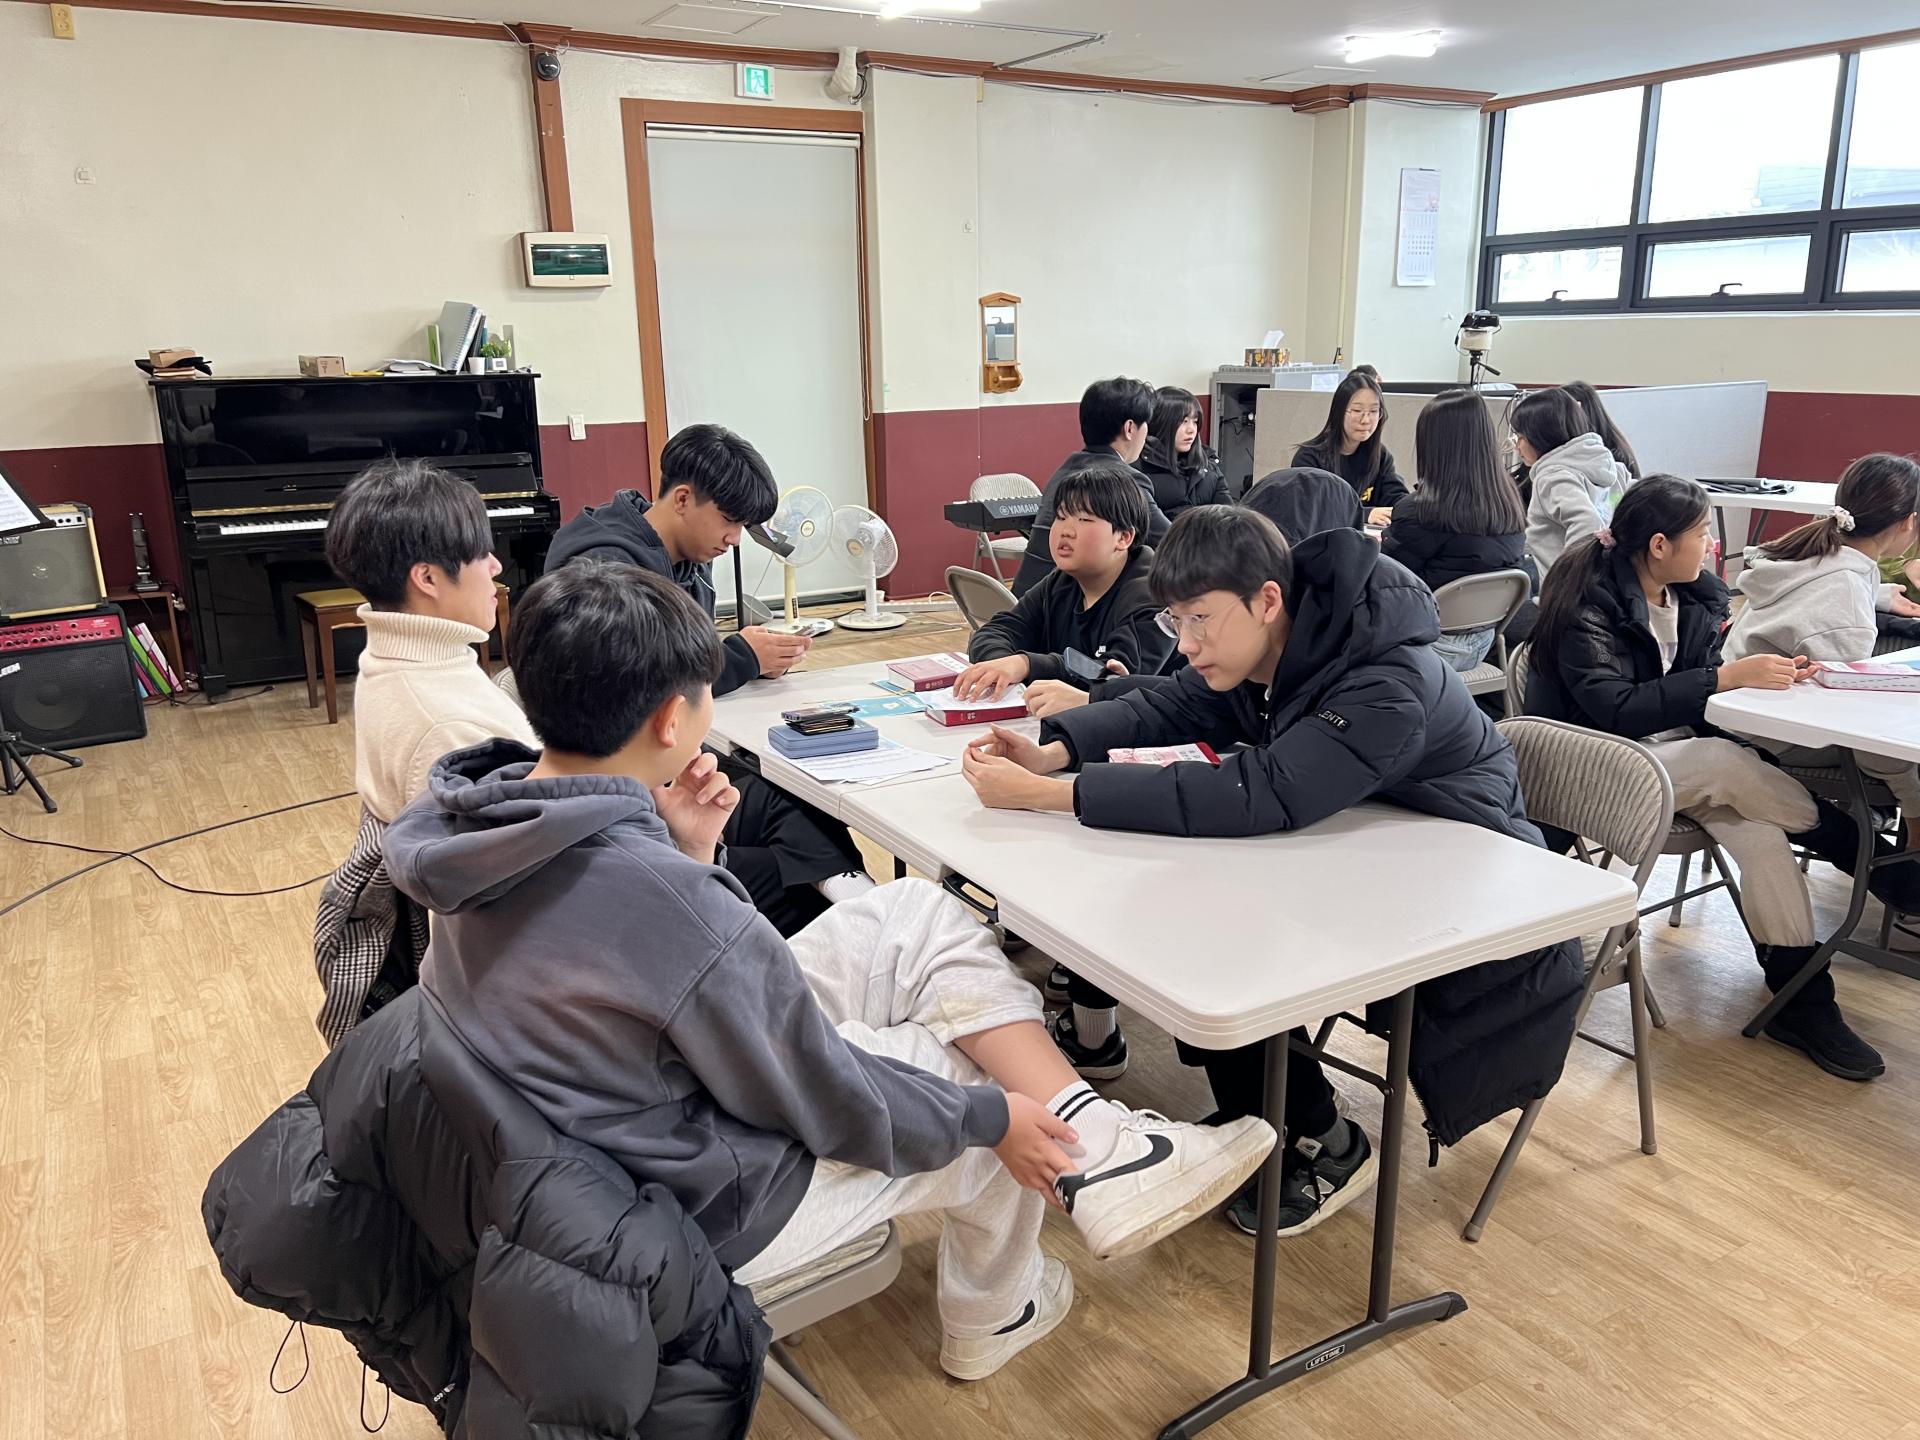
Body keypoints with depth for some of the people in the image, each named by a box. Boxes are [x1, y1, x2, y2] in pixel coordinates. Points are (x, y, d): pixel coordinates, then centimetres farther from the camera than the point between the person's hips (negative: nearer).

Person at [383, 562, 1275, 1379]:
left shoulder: (477, 819, -10)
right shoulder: (669, 903, -36)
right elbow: (826, 1100, -22)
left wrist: (682, 853, -10)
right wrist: (992, 1116, -6)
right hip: (710, 1206, -7)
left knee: (917, 915, 2)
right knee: (997, 1114, 15)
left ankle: (1096, 1146, 5)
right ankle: (990, 1319, 43)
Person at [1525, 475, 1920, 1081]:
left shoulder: (1696, 595, 7)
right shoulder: (1589, 604, -16)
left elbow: (1694, 694, 9)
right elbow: (1613, 710, -25)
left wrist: (1771, 675, -11)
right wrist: (1726, 677, -26)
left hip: (1679, 752, 7)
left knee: (1755, 822, -23)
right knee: (1730, 764, -30)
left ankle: (1801, 1000, -18)